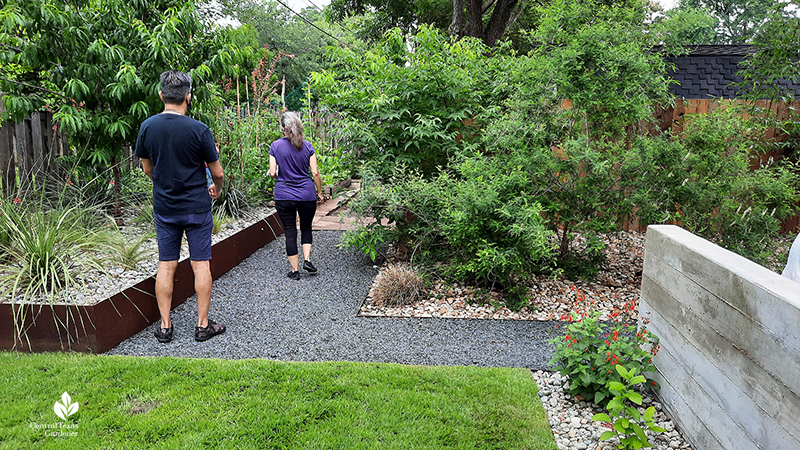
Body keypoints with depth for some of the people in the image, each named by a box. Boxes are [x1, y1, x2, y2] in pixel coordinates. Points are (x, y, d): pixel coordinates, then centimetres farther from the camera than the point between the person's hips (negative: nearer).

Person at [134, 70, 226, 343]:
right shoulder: (199, 130, -13)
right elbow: (217, 172, -5)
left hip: (164, 207, 4)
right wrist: (217, 188, 17)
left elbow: (147, 169, 10)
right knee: (200, 265, 4)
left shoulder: (147, 127, -1)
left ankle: (165, 327, 14)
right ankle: (203, 325, 11)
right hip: (197, 208, -3)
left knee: (166, 266, 9)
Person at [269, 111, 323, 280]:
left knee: (290, 232, 6)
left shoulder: (275, 146, -4)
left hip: (284, 196, -1)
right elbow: (315, 173, -3)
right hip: (307, 195, 1)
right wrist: (319, 192, 8)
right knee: (306, 228, 20)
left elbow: (272, 173, -6)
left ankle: (295, 270, 10)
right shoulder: (307, 146, -2)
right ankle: (307, 259, 6)